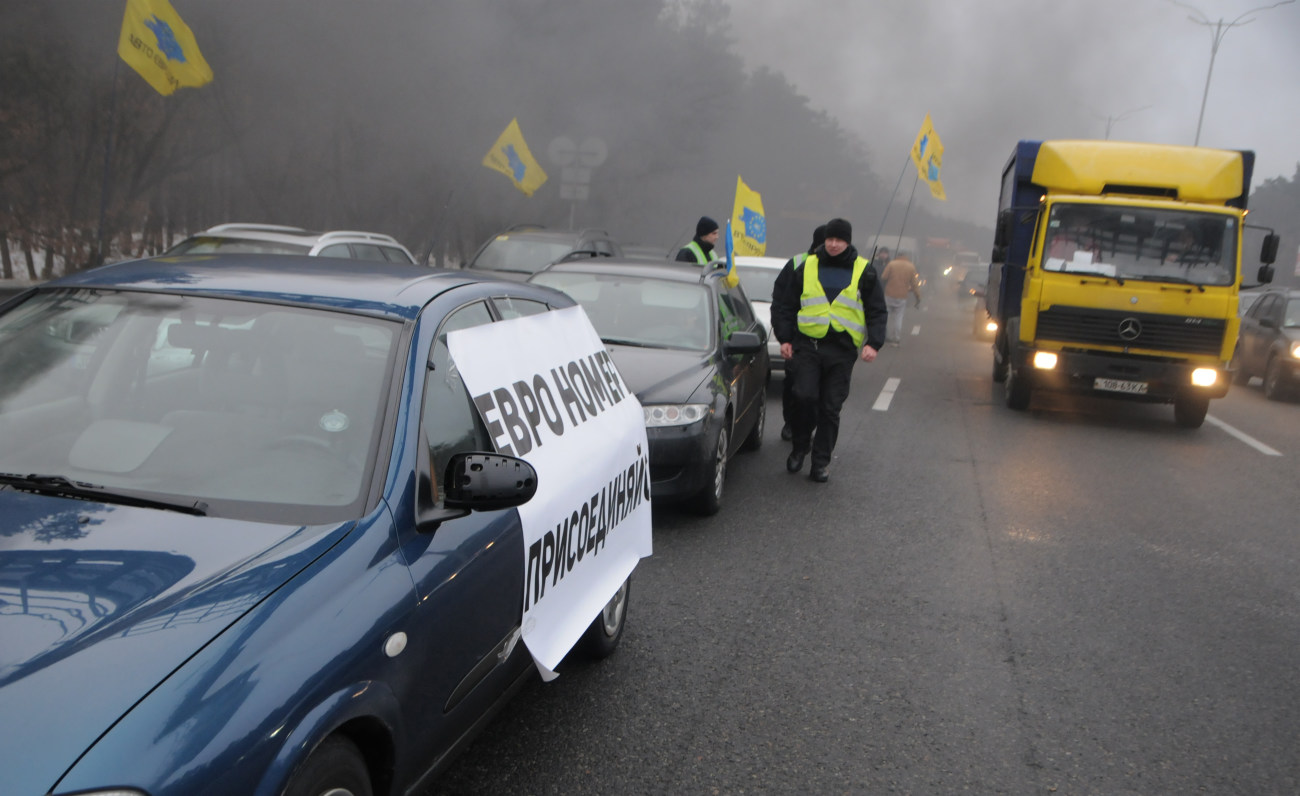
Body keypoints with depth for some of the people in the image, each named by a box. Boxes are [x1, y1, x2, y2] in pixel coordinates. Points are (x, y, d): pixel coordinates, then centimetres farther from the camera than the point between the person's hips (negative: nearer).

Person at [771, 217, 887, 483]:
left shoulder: (864, 272, 7)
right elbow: (785, 305, 13)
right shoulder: (806, 267, 8)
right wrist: (784, 338, 3)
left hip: (842, 350, 0)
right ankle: (800, 446, 8)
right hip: (807, 344, 0)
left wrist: (873, 343, -5)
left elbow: (877, 311, 9)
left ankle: (821, 460, 11)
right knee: (805, 396, -14)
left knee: (831, 407, 2)